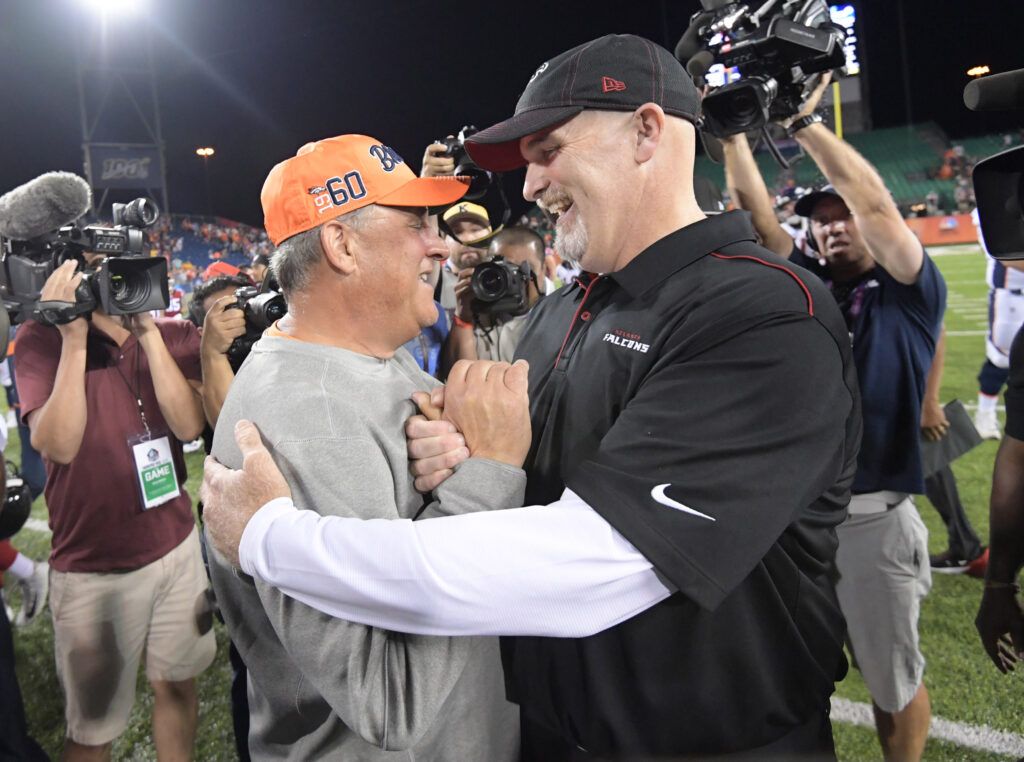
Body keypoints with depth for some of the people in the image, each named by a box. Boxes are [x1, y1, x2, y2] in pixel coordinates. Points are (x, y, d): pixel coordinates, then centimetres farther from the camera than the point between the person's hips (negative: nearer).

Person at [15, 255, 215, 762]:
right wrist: (75, 337, -25)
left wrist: (148, 331, -20)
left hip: (175, 544, 3)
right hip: (93, 566, -2)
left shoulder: (174, 337, 0)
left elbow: (189, 425, -16)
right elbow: (59, 445, -21)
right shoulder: (41, 338, -8)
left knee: (176, 683, 17)